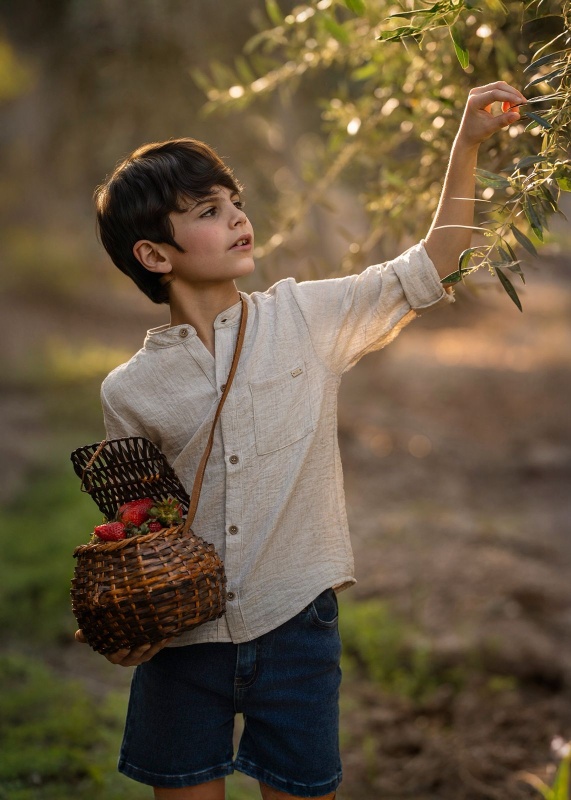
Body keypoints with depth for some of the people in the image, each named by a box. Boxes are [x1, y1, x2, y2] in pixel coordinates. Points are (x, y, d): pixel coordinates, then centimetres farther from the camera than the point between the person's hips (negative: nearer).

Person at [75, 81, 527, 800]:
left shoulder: (303, 318, -1)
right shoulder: (129, 391, -2)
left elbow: (427, 271, 1)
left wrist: (465, 145, -6)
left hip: (295, 627, 0)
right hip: (179, 640, 0)